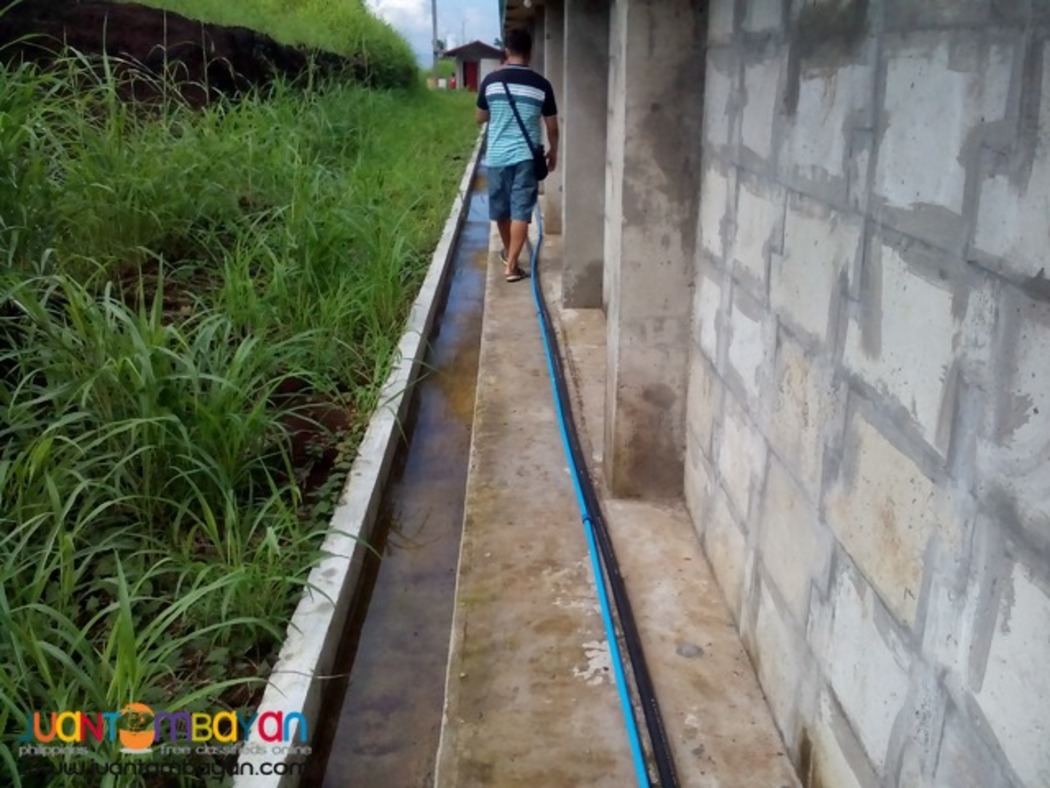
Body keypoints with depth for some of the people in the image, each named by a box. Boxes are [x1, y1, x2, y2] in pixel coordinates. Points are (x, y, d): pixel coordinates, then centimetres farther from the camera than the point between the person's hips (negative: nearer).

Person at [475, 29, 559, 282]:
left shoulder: (491, 80, -3)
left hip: (497, 155, 2)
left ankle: (508, 253, 37)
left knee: (501, 209, 17)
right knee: (521, 211, 0)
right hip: (526, 156, -2)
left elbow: (481, 118, 8)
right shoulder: (541, 85, -5)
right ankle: (511, 265, -5)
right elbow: (552, 126, 2)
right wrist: (553, 151, 17)